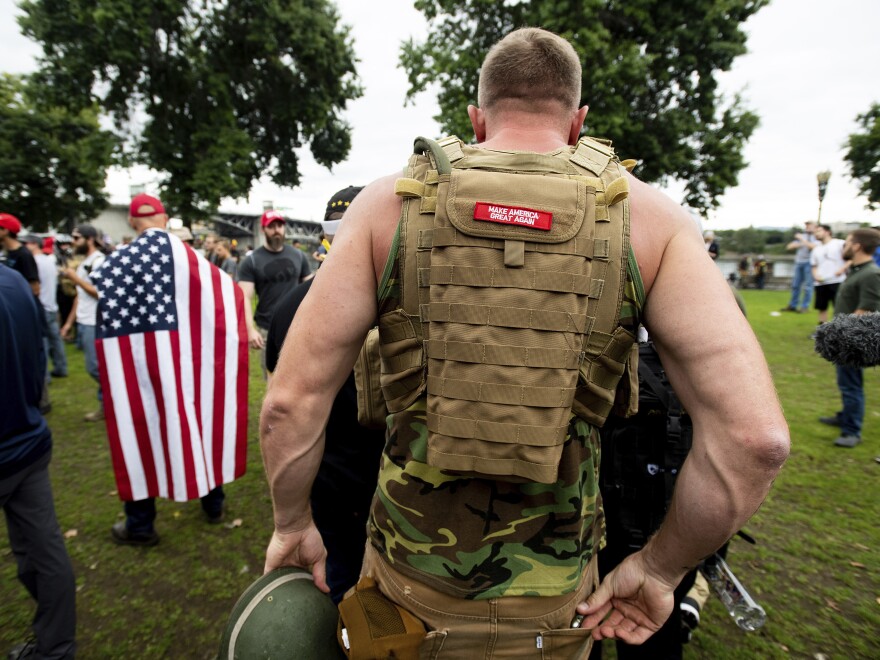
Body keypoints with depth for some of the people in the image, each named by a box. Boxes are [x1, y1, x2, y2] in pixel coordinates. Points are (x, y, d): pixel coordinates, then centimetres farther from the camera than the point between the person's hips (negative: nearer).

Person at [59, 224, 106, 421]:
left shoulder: (99, 261, -12)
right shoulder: (83, 263, 16)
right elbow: (80, 295, 18)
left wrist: (76, 278, -13)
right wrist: (69, 322, 17)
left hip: (95, 323, -9)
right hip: (83, 322, 9)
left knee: (95, 367, -5)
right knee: (97, 367, 11)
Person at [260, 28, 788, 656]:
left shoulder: (391, 202, -8)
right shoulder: (648, 216, -8)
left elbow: (291, 401, -11)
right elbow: (754, 436, -15)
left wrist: (293, 524, 6)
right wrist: (661, 566, -1)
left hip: (404, 585, 1)